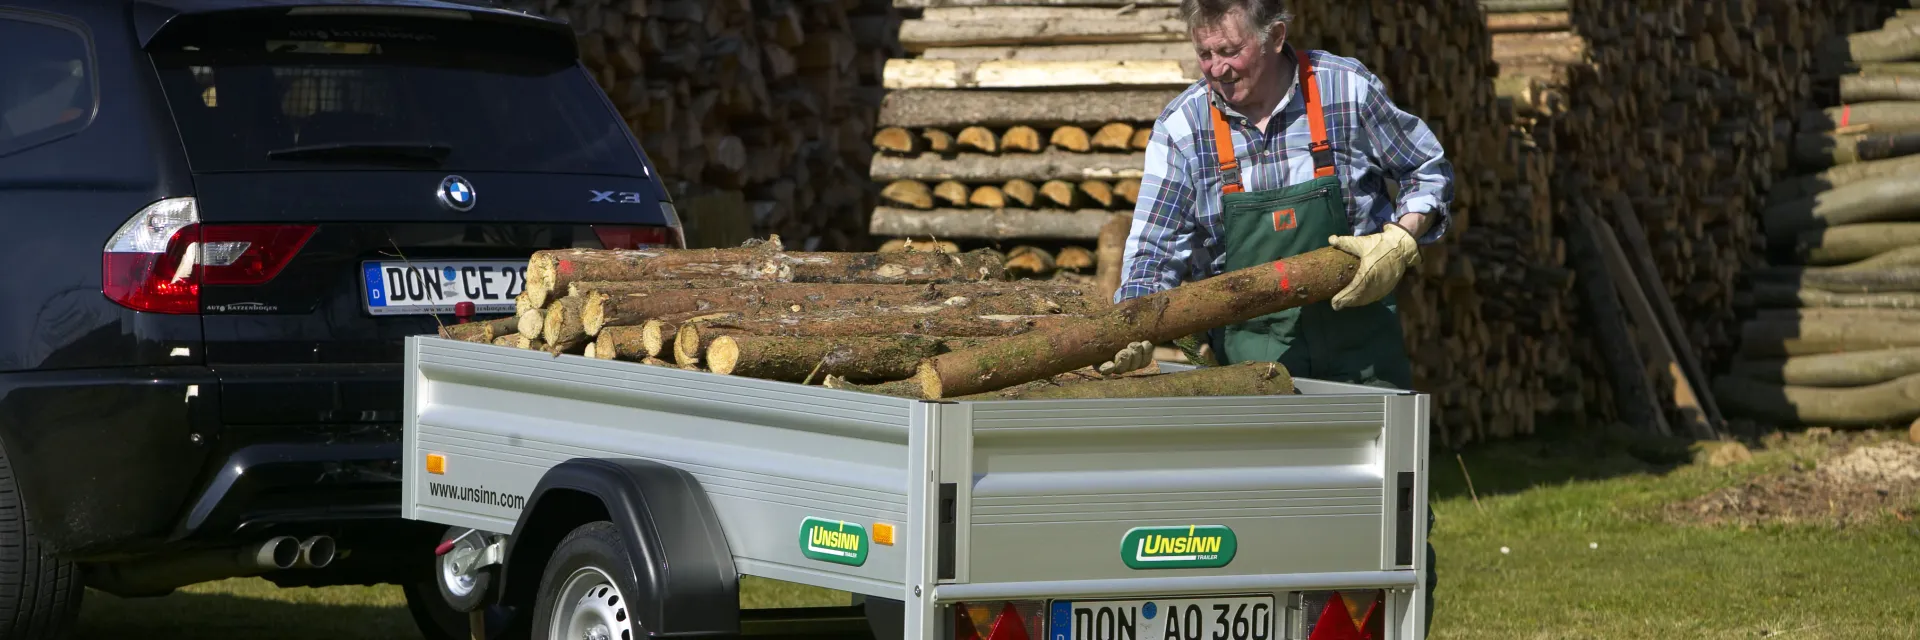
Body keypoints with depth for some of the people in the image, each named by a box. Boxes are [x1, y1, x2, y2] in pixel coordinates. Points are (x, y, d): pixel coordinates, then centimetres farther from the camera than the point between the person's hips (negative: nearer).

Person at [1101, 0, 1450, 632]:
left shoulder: (1349, 92, -6)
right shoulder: (1182, 128, -5)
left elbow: (1430, 171, 7)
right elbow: (1157, 248, -6)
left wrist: (1400, 241, -10)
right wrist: (1135, 333, -22)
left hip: (1355, 326, 0)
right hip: (1249, 340, 0)